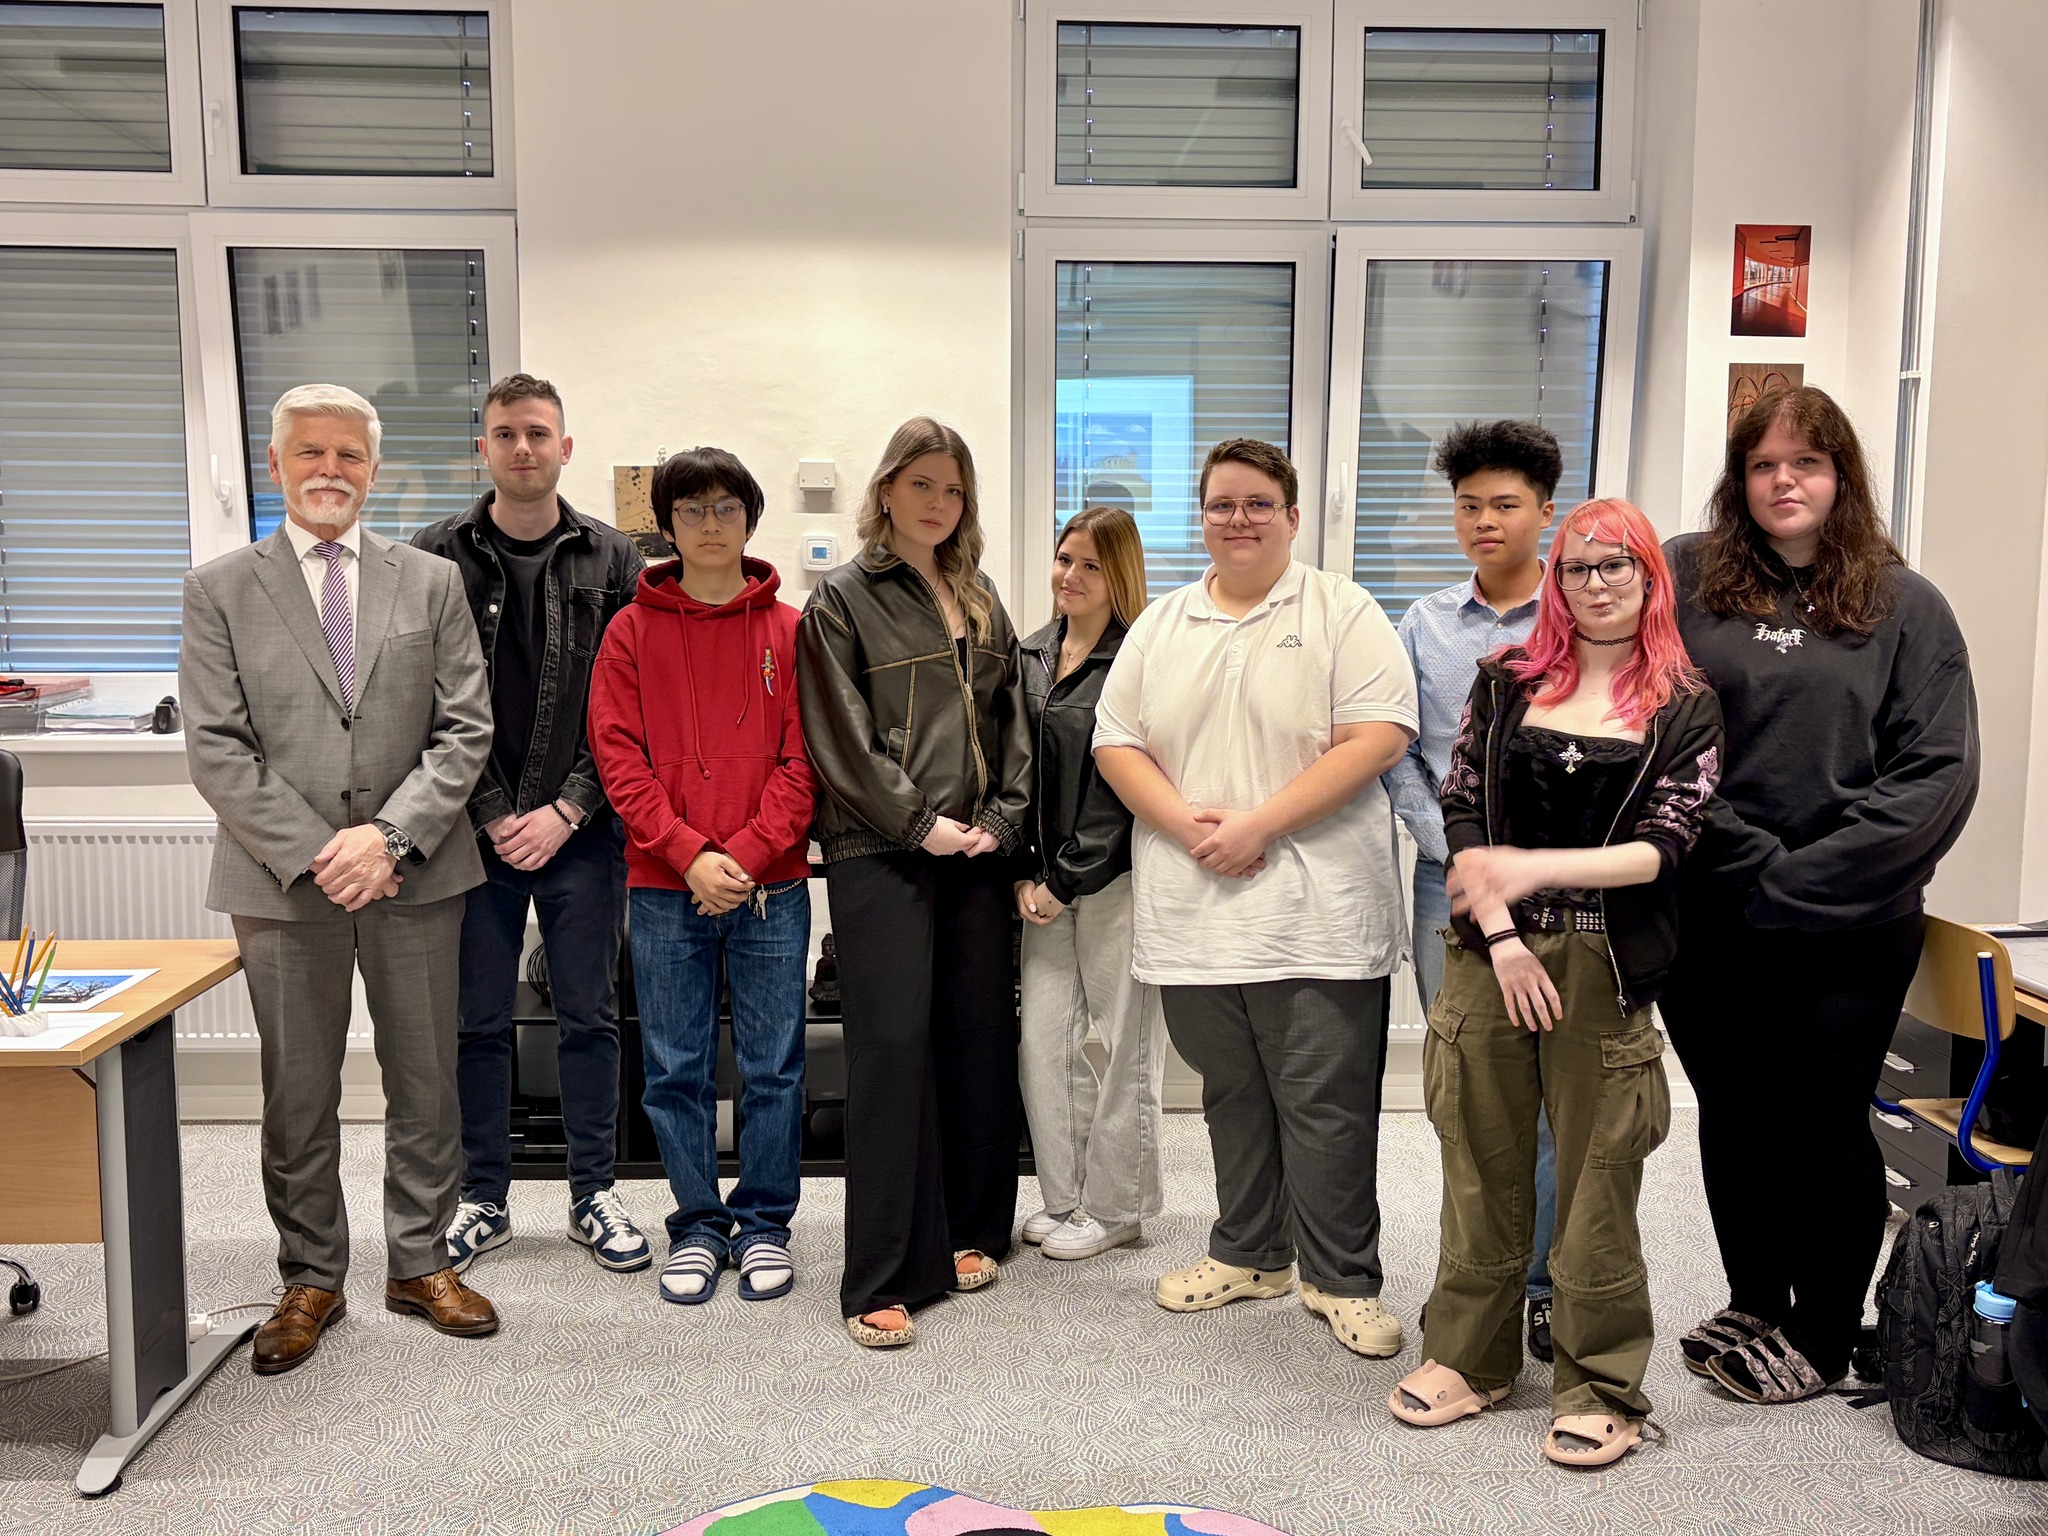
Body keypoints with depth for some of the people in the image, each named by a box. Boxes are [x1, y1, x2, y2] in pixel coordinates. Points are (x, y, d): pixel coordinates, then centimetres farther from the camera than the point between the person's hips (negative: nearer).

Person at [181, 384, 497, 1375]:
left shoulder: (433, 583, 6)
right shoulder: (220, 590, 3)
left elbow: (465, 731, 0)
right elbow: (216, 750, -4)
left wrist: (389, 836, -13)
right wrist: (312, 855, -13)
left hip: (413, 877, 1)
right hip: (282, 884, -1)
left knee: (426, 1085, 10)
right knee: (298, 1098, 10)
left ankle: (420, 1263, 27)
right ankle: (310, 1282, 26)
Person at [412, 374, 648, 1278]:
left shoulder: (612, 561, 2)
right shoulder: (438, 557, 2)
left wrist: (566, 811, -9)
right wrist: (493, 814, -9)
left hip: (580, 832, 0)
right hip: (473, 830, 0)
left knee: (588, 1018, 9)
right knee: (478, 1023, 9)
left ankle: (594, 1195, 23)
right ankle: (484, 1200, 24)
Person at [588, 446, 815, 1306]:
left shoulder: (788, 631, 4)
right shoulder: (633, 631, 5)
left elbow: (803, 759, -1)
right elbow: (618, 756, -2)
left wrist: (746, 852, -13)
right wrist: (690, 852, -13)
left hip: (770, 887, 0)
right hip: (664, 888, 1)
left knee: (773, 1066, 7)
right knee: (675, 1069, 8)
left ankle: (764, 1223, 24)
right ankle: (698, 1224, 25)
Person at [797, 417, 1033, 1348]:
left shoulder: (982, 603, 17)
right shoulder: (841, 599, 1)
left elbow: (1011, 724, 15)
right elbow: (841, 739, -7)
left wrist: (1000, 821, 1)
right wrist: (920, 823, -12)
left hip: (976, 854, 5)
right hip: (879, 854, -5)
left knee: (980, 1040, 9)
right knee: (892, 1047, -6)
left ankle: (971, 1230, 26)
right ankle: (884, 1279, 1)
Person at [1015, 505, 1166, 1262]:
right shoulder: (1031, 655, 12)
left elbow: (1124, 788, -12)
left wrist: (1065, 880, -10)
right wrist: (1024, 874, 2)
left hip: (1116, 880, -6)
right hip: (1046, 882, 6)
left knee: (1125, 1044, 4)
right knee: (1043, 1038, 8)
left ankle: (1115, 1208, 19)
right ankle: (1064, 1199, 24)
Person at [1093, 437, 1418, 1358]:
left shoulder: (1343, 614, -1)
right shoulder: (1161, 626, 13)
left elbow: (1378, 737, -11)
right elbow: (1116, 741, 10)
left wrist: (1259, 824, -16)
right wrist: (1183, 821, -9)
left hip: (1316, 912, -4)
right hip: (1193, 912, 4)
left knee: (1326, 1103, 0)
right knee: (1231, 1095, 16)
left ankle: (1341, 1279, 16)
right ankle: (1249, 1254, 32)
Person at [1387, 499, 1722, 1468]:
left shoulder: (1685, 708, 3)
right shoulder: (1507, 684, 8)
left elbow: (1661, 847, -6)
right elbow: (1460, 815, 2)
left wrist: (1534, 868, -19)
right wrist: (1500, 933, -8)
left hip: (1605, 966, -2)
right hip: (1491, 957, 2)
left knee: (1597, 1175, 4)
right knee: (1483, 1165, 10)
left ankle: (1599, 1387, 20)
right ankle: (1470, 1356, 26)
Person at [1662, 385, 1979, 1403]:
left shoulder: (1903, 605, 0)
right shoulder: (1684, 578, 2)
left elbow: (1939, 773, -6)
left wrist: (1799, 877, -14)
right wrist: (1739, 857, -12)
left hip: (1848, 929, -1)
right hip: (1709, 921, 2)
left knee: (1827, 1126, 9)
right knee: (1731, 1118, 15)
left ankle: (1823, 1337, 29)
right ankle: (1754, 1308, 36)